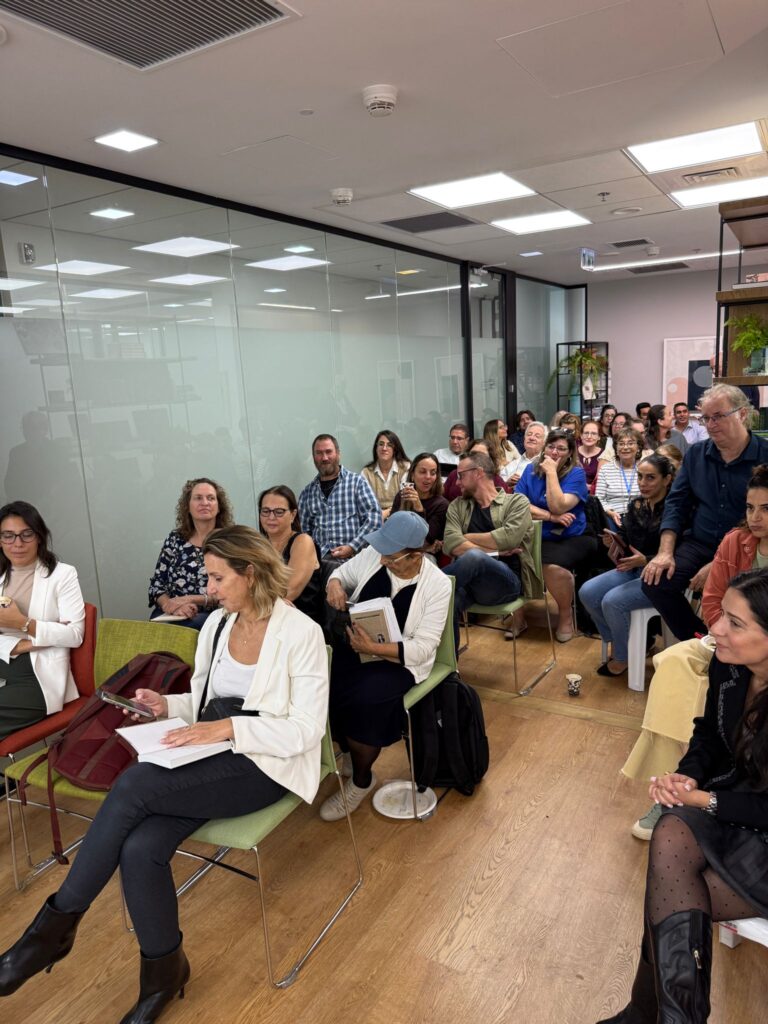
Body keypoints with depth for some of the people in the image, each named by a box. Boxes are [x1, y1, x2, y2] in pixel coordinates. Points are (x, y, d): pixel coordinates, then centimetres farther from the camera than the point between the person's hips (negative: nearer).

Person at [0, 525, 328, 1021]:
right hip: (212, 756, 6)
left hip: (266, 764, -6)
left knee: (134, 785, -25)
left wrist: (229, 727, -23)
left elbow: (307, 728, -16)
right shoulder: (217, 623, 7)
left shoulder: (301, 633, -13)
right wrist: (168, 705, -2)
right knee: (139, 848, -21)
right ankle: (162, 970, 6)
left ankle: (58, 923, -2)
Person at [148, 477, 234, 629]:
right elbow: (156, 583, 10)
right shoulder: (175, 539, 11)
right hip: (169, 615, 3)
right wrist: (170, 605, -11)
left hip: (210, 616, -2)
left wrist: (189, 599, -13)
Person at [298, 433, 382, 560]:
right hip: (321, 557, 2)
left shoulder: (357, 482, 6)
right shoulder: (307, 492, 16)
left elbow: (374, 517, -1)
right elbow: (304, 531, 18)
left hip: (354, 556, -2)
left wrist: (353, 547, -11)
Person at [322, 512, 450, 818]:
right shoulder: (372, 555, -6)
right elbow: (341, 573, 14)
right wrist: (334, 584, -11)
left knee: (363, 701, -30)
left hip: (399, 660, -4)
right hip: (355, 647, 5)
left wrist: (374, 648, -30)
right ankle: (349, 751, 10)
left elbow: (423, 647, -18)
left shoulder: (437, 585, -16)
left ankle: (361, 779, 1)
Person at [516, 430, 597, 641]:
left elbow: (558, 507, -19)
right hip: (539, 537, 3)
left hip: (572, 537, -3)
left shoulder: (576, 473, -5)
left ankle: (566, 615, -4)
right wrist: (551, 517, -14)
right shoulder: (531, 470, 6)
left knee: (553, 565, -34)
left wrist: (551, 472, -15)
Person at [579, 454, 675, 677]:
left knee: (613, 601, -25)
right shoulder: (636, 505, 6)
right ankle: (616, 642, 11)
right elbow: (625, 539, 12)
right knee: (587, 592, -10)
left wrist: (645, 560, -30)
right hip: (633, 569, 8)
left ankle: (623, 657, 0)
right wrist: (613, 541, -10)